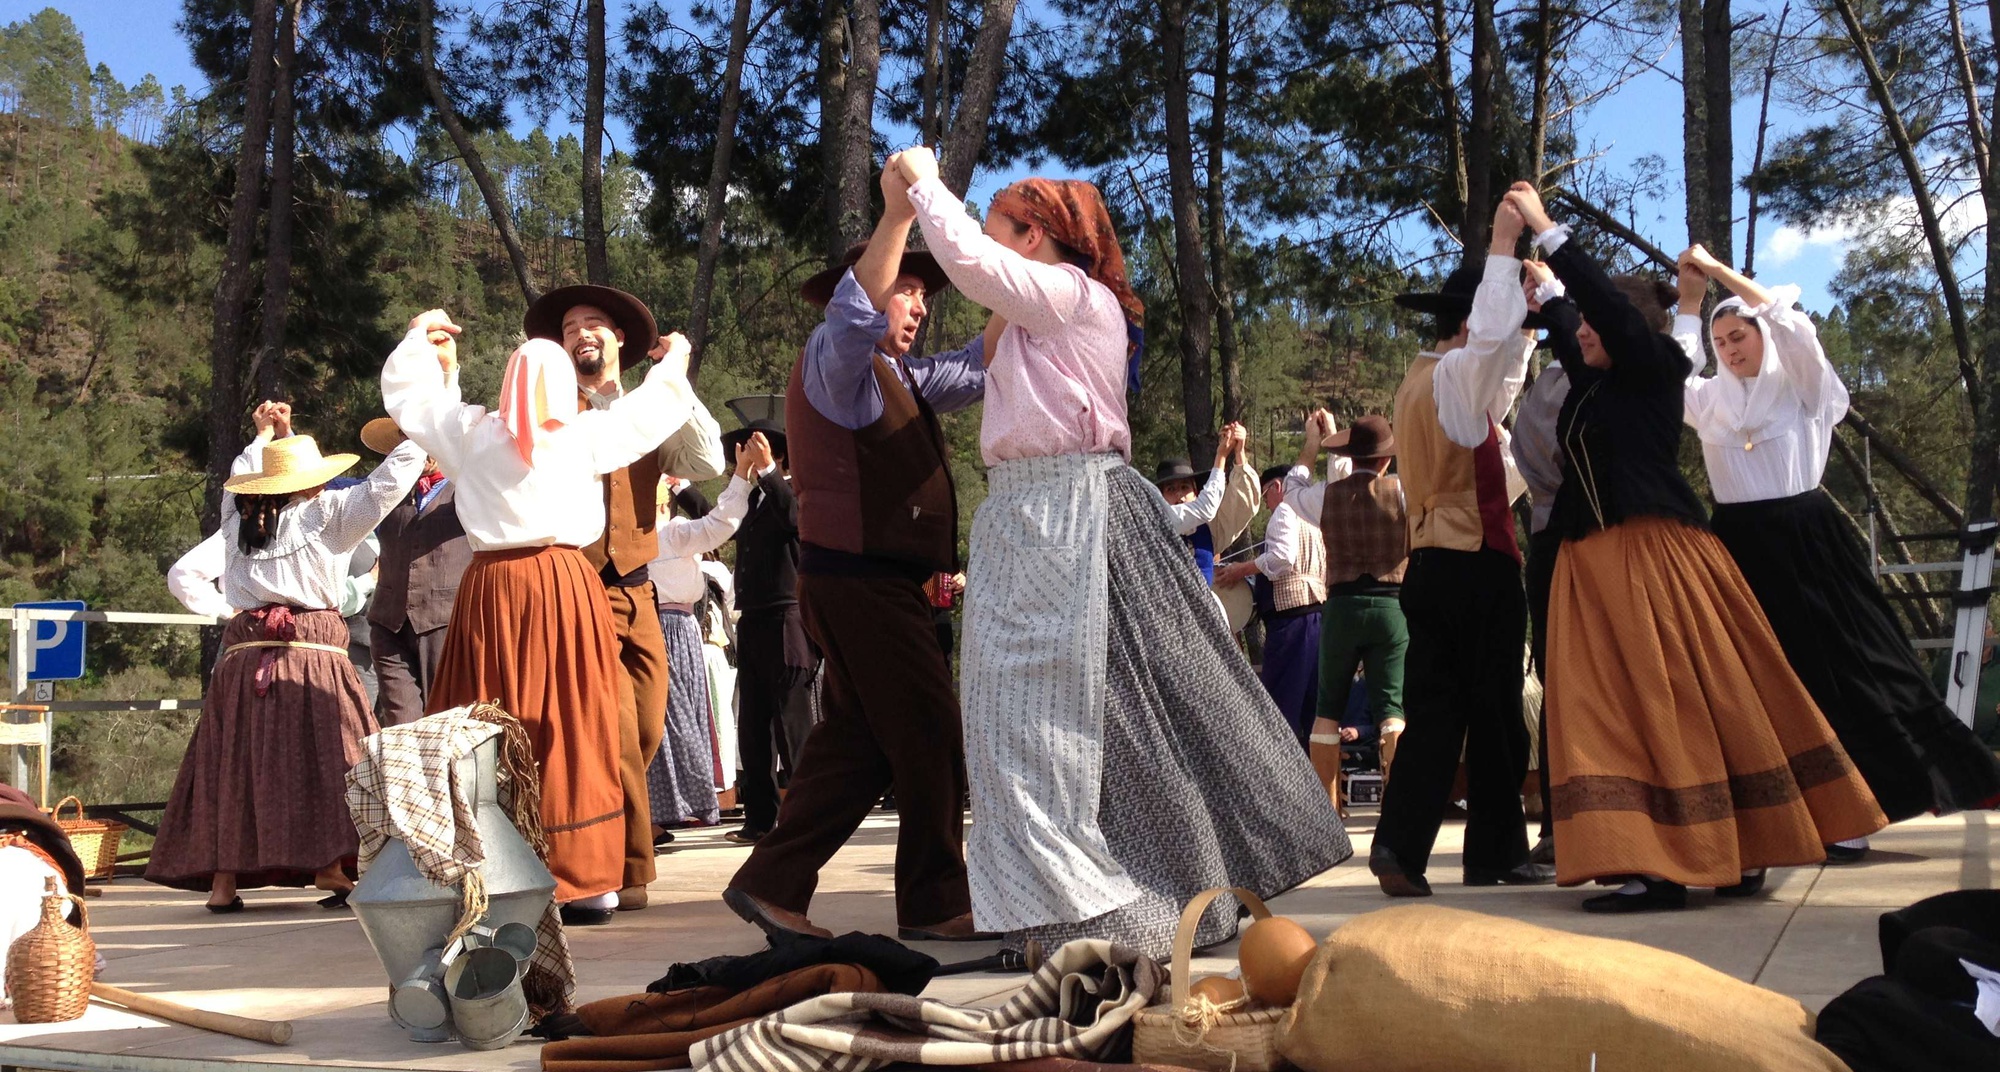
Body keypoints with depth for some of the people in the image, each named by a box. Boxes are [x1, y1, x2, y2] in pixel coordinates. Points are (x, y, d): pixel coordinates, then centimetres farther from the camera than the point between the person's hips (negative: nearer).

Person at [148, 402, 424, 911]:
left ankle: (223, 878, 9)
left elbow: (241, 478, 33)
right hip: (313, 654, -4)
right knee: (322, 759, -2)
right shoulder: (325, 513, 0)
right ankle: (329, 866, -8)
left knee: (235, 763, 7)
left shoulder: (238, 515, 11)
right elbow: (386, 482, 0)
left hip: (243, 658, 4)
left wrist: (264, 435, 45)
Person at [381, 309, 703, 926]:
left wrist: (420, 338, 39)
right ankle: (584, 881, 3)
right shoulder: (585, 435, 3)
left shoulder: (471, 432, 6)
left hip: (490, 589, 2)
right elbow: (652, 409, 16)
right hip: (565, 585, -1)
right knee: (574, 734, 1)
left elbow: (408, 394, 21)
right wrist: (675, 361, 36)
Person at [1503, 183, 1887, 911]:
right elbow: (1563, 315, 32)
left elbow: (1602, 298, -11)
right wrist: (1509, 249, 34)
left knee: (1685, 705, -5)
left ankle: (1740, 851, 1)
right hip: (1592, 566, 7)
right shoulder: (1591, 383, 18)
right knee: (1612, 710, 0)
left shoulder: (1654, 370, 0)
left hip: (1659, 555, -7)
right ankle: (1660, 865, 1)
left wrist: (1545, 229, -8)